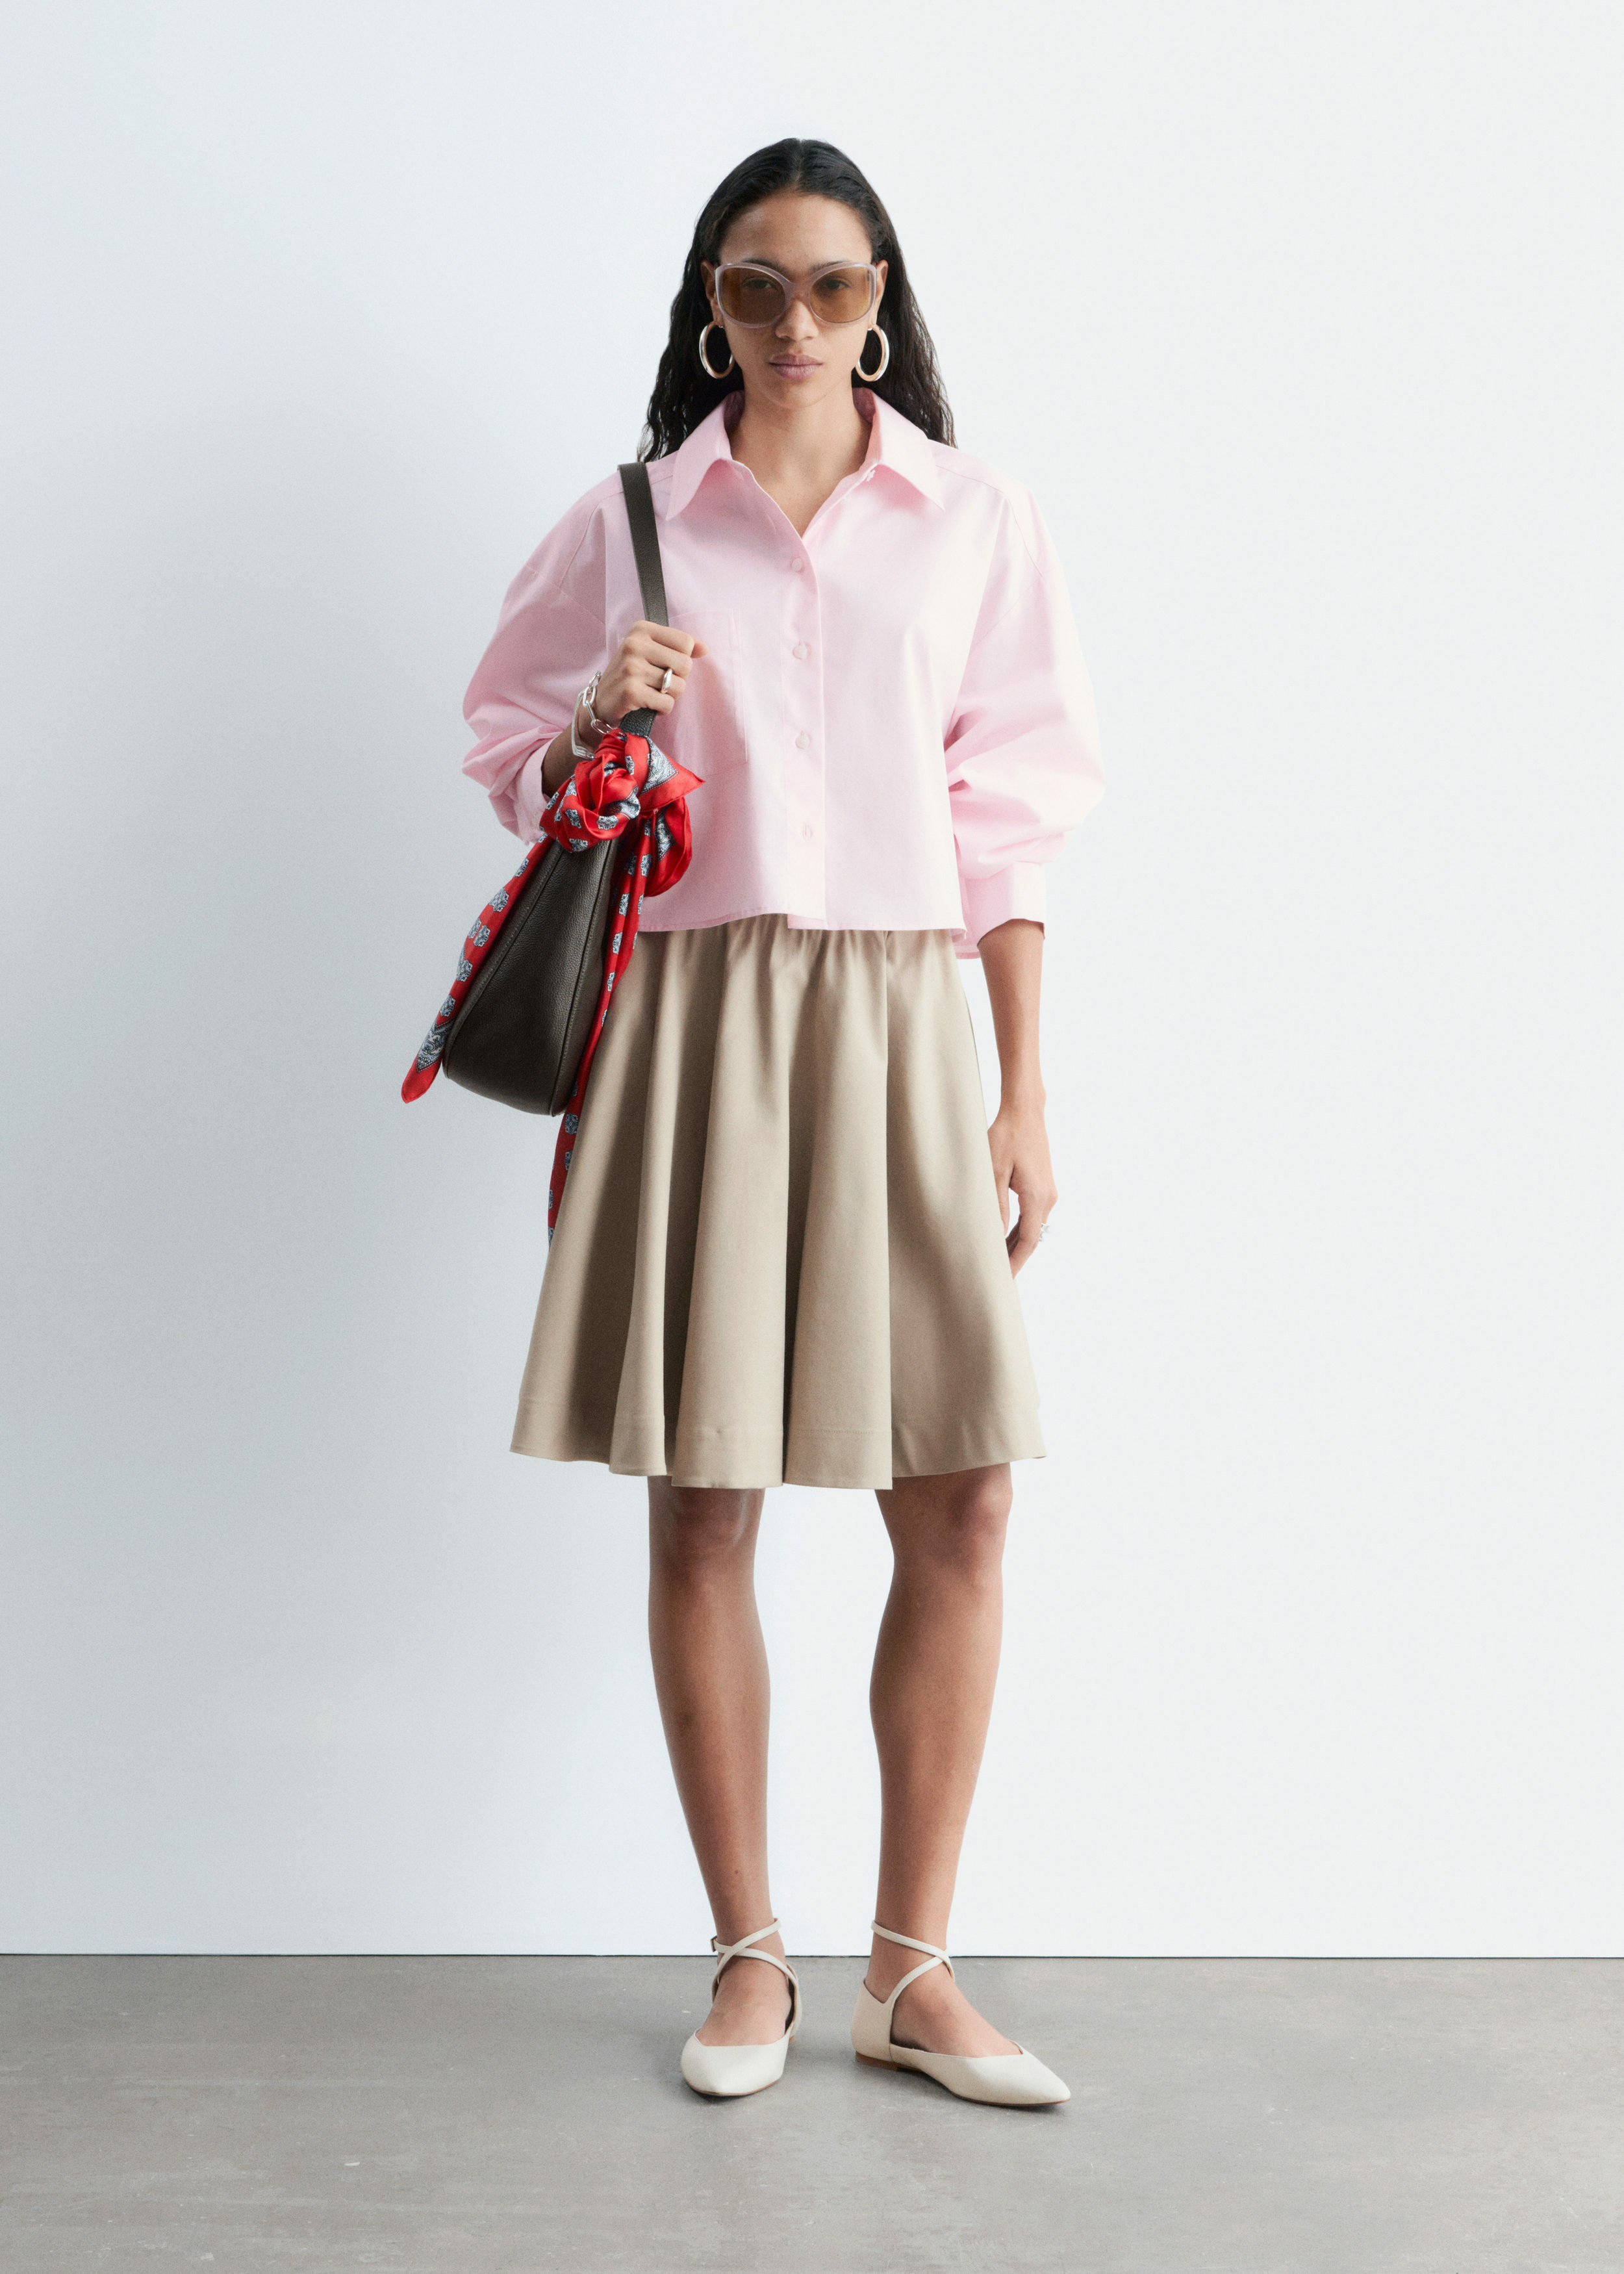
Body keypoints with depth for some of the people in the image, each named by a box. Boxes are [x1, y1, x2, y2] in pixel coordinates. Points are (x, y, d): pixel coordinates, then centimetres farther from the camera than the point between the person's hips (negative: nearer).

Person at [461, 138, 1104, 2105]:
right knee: (698, 1506, 1)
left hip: (897, 1020, 1)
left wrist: (1023, 1095, 3)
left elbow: (1012, 819, 7)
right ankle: (747, 1955, 18)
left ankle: (911, 1967, 13)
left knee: (960, 1503, -4)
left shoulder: (975, 522, 9)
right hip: (688, 1017, 0)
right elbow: (516, 757, 15)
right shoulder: (628, 522, 9)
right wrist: (599, 722, -8)